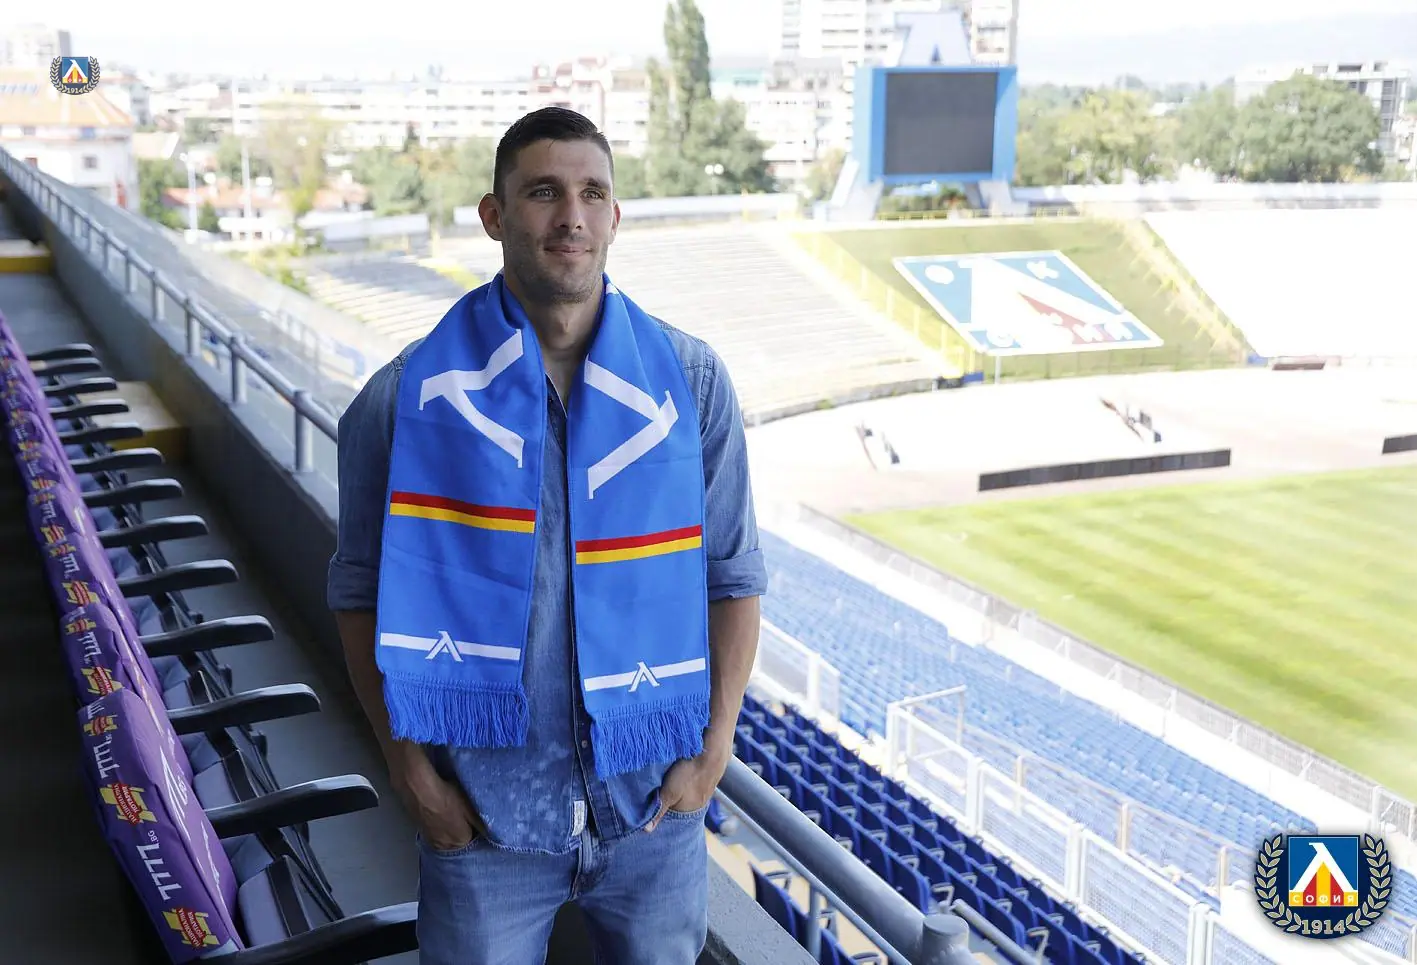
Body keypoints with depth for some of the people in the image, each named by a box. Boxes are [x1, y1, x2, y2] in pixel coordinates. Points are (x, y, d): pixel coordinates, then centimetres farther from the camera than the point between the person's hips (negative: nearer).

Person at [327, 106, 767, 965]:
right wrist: (409, 766, -7)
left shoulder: (690, 381, -3)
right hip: (482, 811, -1)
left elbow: (734, 574, 2)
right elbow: (360, 591, -2)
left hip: (653, 807, 2)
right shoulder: (413, 395, -7)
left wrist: (714, 748, -4)